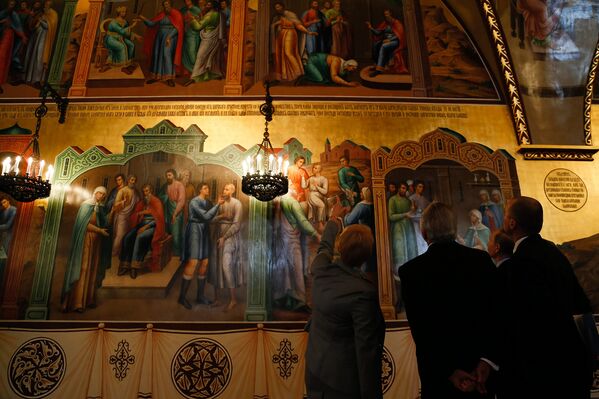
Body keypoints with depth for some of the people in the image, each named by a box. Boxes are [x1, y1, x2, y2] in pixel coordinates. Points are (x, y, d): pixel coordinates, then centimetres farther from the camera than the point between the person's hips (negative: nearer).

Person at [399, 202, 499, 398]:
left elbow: (421, 332, -13)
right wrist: (487, 360, -12)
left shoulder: (410, 271, -12)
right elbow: (496, 315, -9)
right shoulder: (482, 259, -4)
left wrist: (449, 372, -10)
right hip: (483, 369, 3)